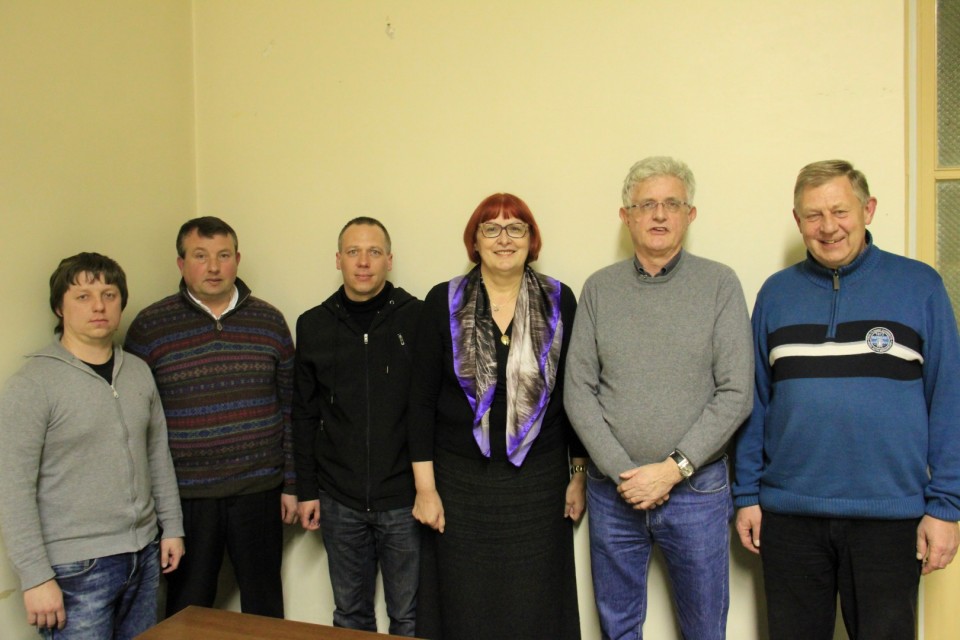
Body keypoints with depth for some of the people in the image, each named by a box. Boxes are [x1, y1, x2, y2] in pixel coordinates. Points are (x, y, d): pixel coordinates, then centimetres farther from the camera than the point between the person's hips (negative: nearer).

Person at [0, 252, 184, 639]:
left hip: (144, 556, 5)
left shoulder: (138, 372, 6)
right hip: (77, 570, -5)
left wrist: (171, 527, 11)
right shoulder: (32, 384, -11)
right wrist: (36, 577, -14)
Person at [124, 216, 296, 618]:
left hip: (259, 491, 2)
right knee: (187, 610, 14)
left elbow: (290, 407, 5)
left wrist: (292, 484, 4)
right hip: (185, 495, -1)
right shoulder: (149, 327, -3)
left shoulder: (270, 322, 2)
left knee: (265, 605, 14)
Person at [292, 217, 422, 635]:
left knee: (408, 616, 11)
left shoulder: (417, 318, -6)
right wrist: (307, 490, 7)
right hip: (339, 502, 3)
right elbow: (305, 416, 8)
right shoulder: (313, 325, 4)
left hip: (404, 499, -2)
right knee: (350, 614, 18)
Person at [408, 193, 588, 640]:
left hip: (538, 481, 1)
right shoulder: (444, 302, -2)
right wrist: (425, 486, -4)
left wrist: (580, 474, 5)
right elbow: (422, 399, -2)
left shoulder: (559, 302, 0)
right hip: (460, 482, 0)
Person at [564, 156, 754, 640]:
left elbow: (735, 394, -7)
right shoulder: (599, 289, 3)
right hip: (612, 492, 2)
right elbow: (578, 392, -1)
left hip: (697, 490, -1)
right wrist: (622, 472, -9)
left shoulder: (720, 284, -2)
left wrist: (674, 468, -13)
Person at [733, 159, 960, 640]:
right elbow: (755, 401, 7)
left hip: (890, 515, -1)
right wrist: (746, 494, 4)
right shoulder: (776, 292, 5)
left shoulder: (919, 285, 0)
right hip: (789, 514, 2)